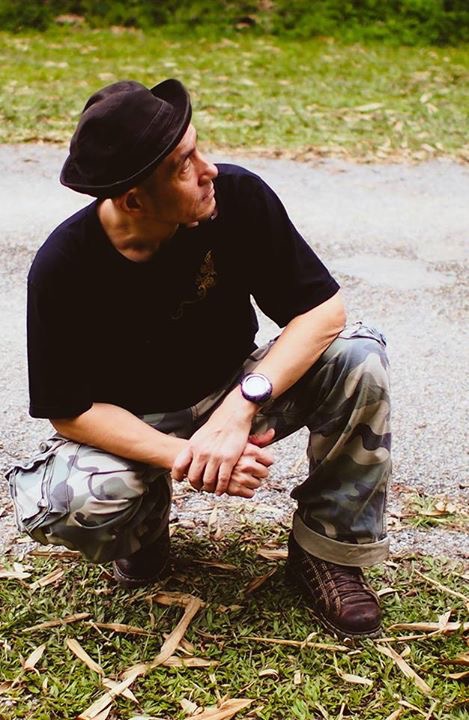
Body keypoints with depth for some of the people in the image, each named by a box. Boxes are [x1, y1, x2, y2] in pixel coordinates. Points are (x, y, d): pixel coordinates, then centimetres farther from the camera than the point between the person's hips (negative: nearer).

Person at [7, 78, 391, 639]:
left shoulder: (238, 198, -22)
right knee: (59, 505, -33)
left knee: (359, 360, -24)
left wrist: (239, 410, -35)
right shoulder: (62, 269, -24)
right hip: (129, 426, -1)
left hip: (234, 391, 2)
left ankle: (331, 547, -4)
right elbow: (71, 411, -18)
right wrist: (181, 456, -33)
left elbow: (323, 310, -21)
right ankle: (143, 522, 6)